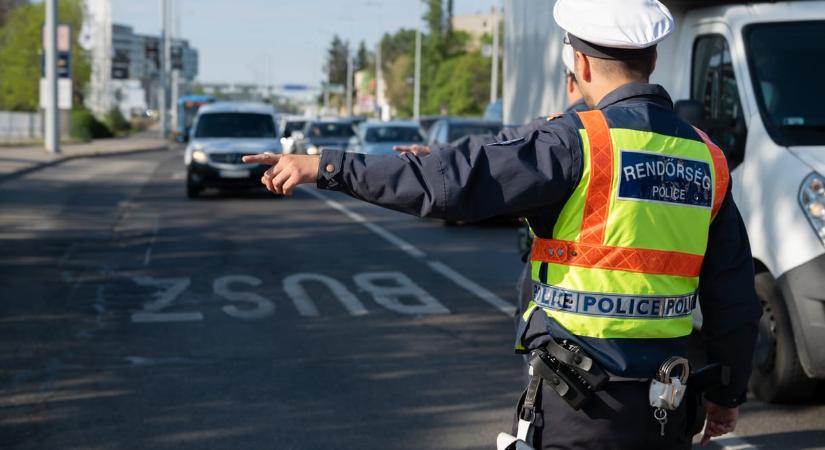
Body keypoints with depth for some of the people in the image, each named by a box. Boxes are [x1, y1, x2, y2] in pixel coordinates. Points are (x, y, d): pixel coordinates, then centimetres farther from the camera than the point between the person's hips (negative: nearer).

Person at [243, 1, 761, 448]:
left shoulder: (578, 142, -13)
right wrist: (728, 393, 23)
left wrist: (324, 166, -9)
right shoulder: (707, 159, 6)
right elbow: (736, 298, 10)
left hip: (578, 407, -5)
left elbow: (451, 180, -17)